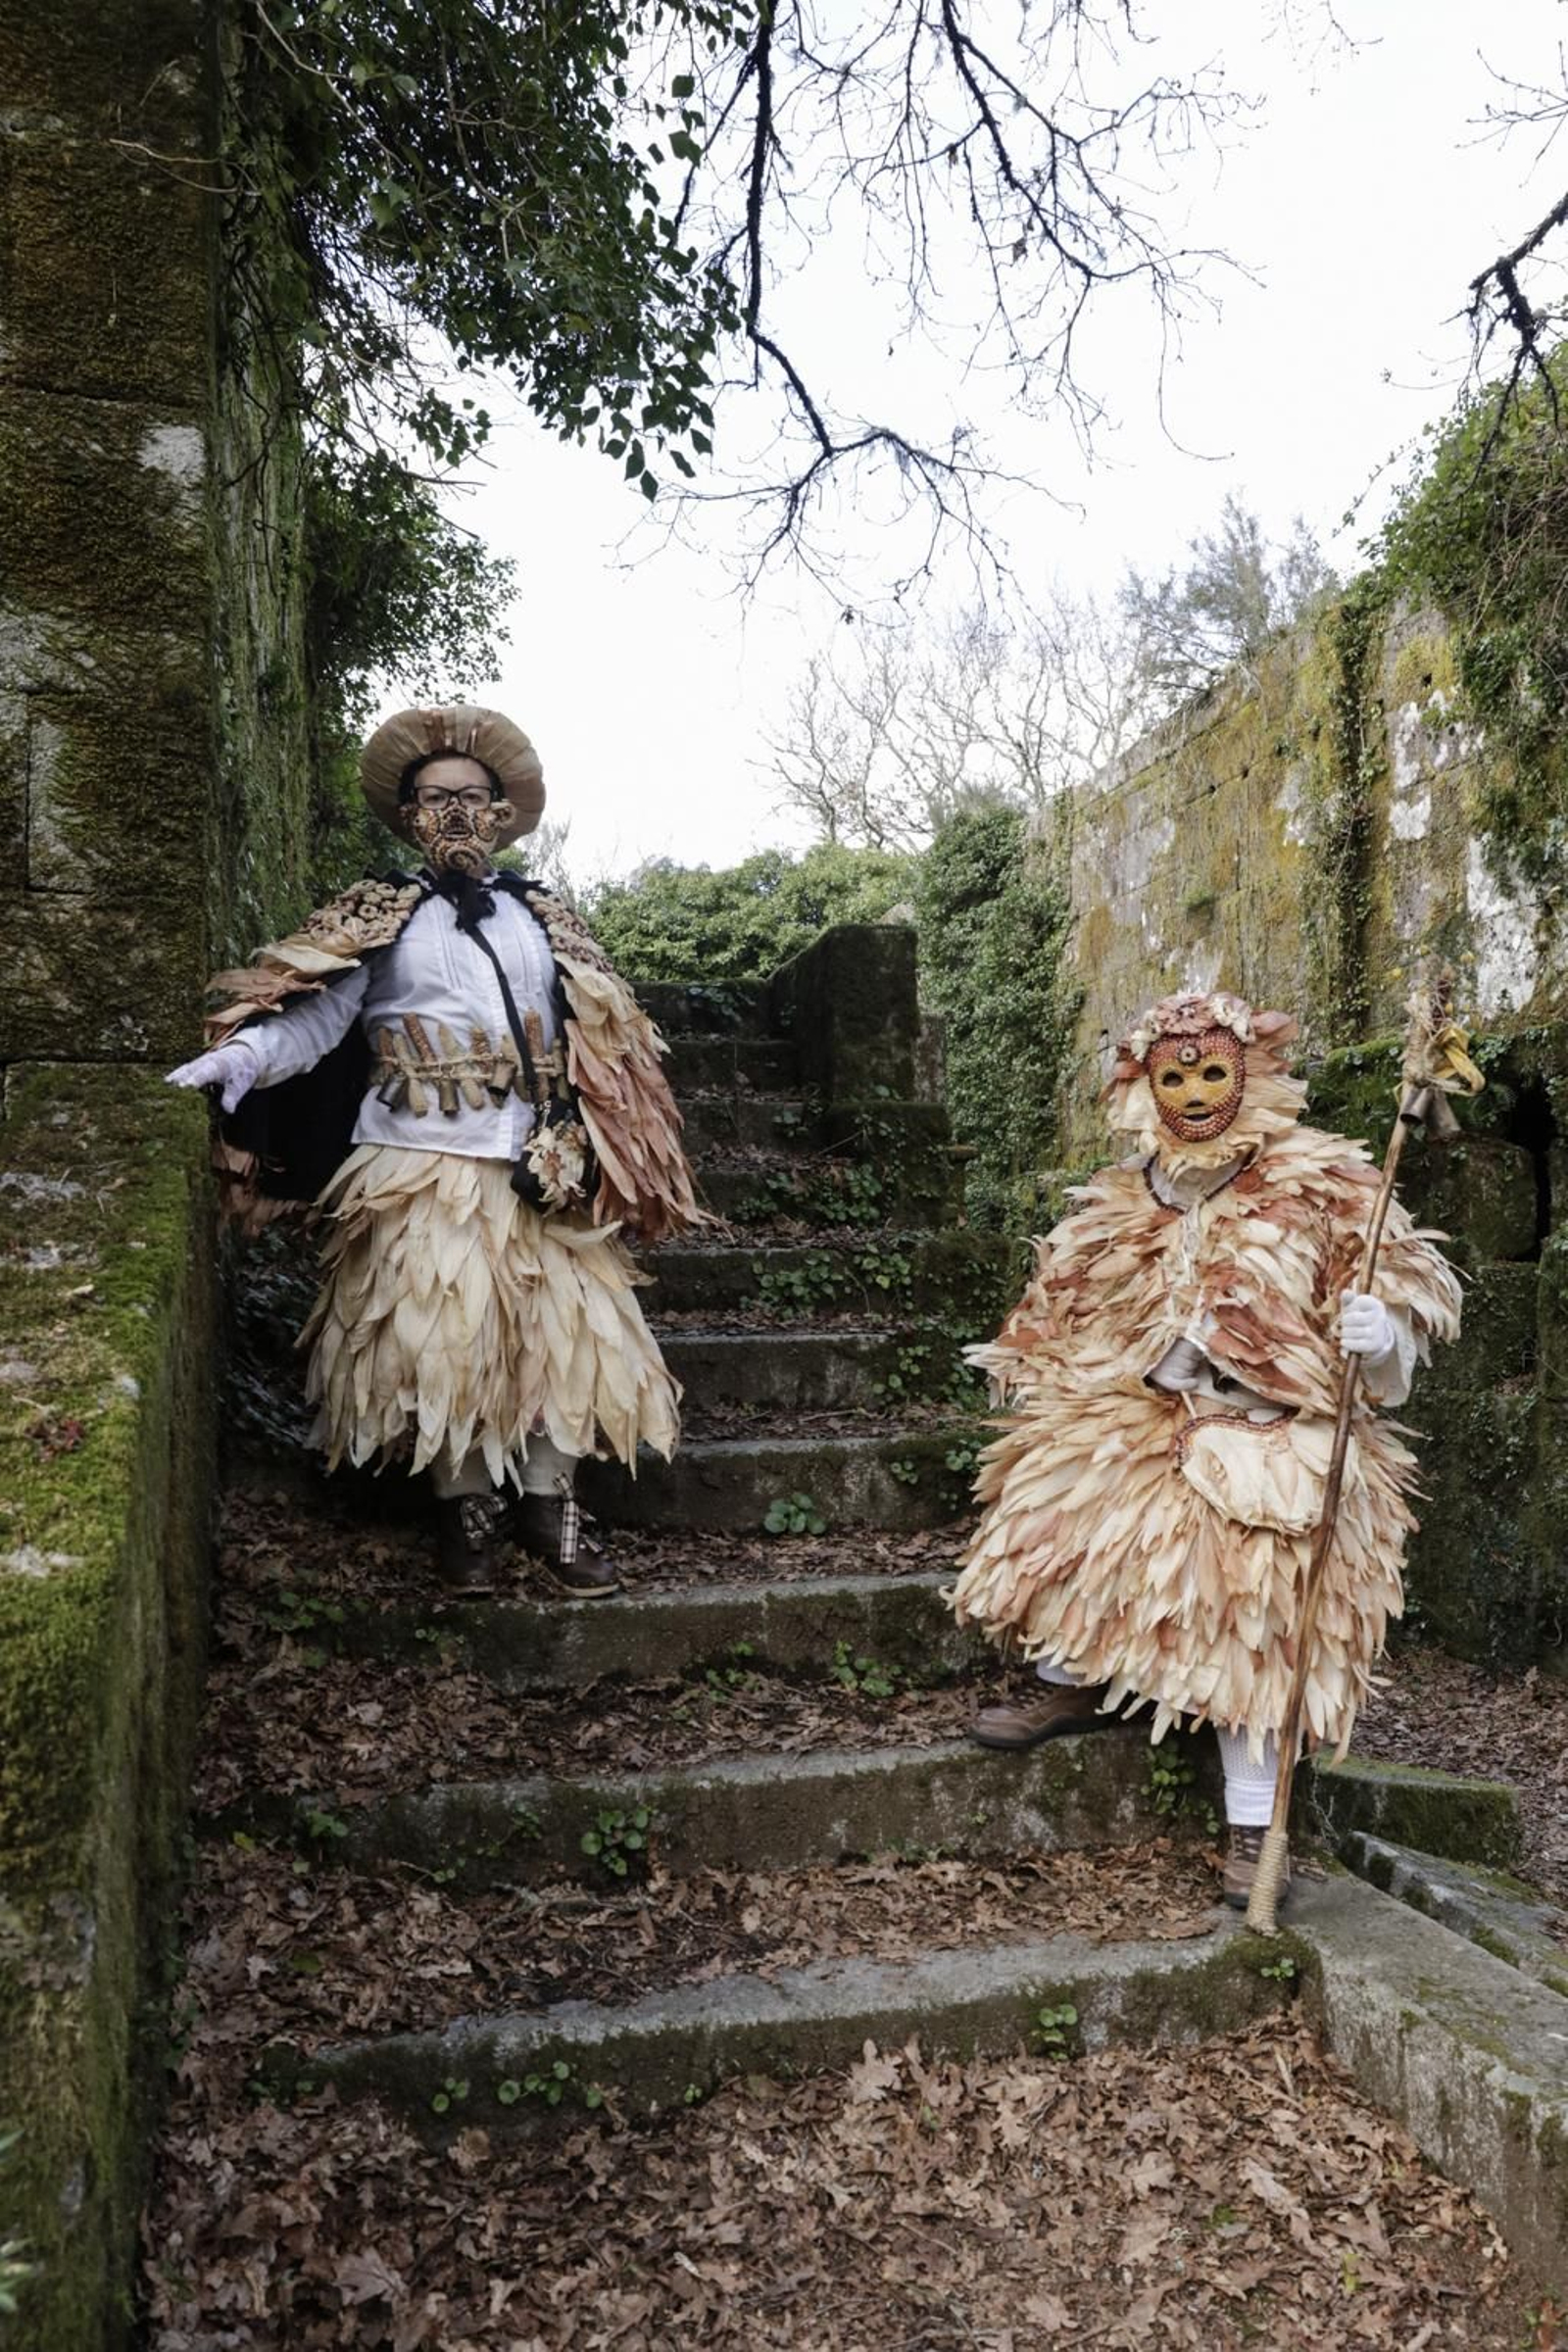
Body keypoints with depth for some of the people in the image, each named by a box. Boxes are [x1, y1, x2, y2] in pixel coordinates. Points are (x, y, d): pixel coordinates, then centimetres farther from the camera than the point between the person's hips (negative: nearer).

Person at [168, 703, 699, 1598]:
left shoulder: (541, 914, 14)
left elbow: (599, 1037, 15)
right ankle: (472, 1505, 13)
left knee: (561, 1324, 1)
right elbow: (318, 1013, -6)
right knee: (443, 1334, -3)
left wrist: (585, 1151, 10)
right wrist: (245, 1054, -24)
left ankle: (550, 1502, 14)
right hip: (421, 1162, -2)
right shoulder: (379, 914, 6)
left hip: (536, 1161, 3)